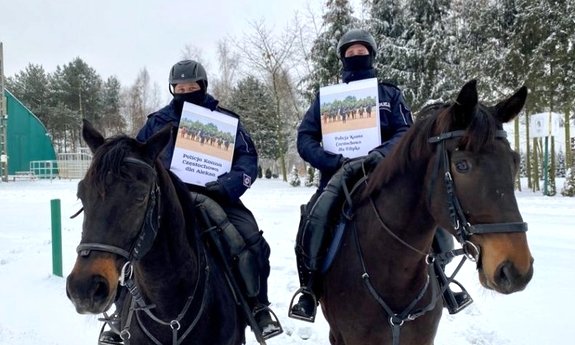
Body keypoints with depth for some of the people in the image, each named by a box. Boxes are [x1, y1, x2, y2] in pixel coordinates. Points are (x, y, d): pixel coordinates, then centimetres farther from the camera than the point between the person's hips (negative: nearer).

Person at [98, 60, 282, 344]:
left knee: (254, 243, -20)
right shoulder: (158, 121, 8)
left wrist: (227, 186, -20)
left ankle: (258, 306, 3)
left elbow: (247, 158, -1)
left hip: (215, 197, -1)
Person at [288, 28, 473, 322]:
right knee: (313, 219, -28)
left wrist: (382, 154, -21)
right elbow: (305, 138, 5)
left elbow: (406, 133, 2)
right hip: (340, 175, -1)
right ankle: (309, 287, -10)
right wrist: (335, 163, -13)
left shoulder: (390, 94, 15)